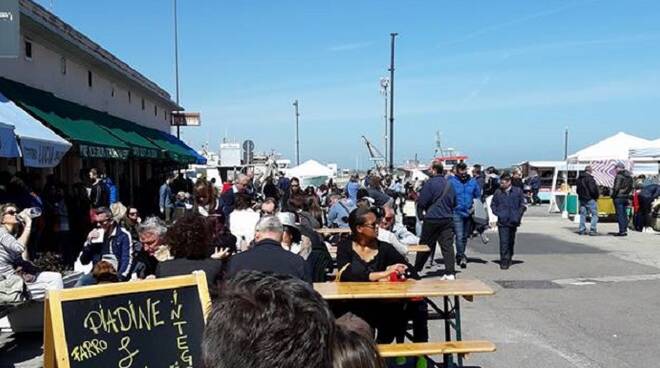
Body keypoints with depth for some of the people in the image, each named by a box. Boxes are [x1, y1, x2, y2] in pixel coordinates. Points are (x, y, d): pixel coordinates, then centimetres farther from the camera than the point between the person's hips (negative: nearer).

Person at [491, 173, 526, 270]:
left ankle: (509, 259, 28)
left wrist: (518, 216, -4)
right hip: (502, 222, -1)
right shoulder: (498, 192, 2)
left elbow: (522, 205, 6)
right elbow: (493, 205, 12)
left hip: (513, 221, 1)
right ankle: (504, 261, -6)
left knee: (511, 242, 13)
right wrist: (497, 213, -3)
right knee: (503, 242, -9)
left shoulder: (518, 191, 2)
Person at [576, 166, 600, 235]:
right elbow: (593, 189, -18)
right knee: (594, 214, 0)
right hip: (590, 199, -7)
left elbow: (578, 189, 18)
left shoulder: (579, 178, 11)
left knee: (583, 214, 12)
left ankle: (581, 229, 11)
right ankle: (592, 229, -6)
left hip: (581, 199, 7)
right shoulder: (589, 178, -15)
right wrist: (596, 196, -3)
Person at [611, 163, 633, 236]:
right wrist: (628, 195, 20)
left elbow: (616, 187, -19)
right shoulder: (629, 176, 13)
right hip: (626, 197, 8)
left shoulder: (619, 176, -14)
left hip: (619, 197, -8)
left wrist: (613, 195, -9)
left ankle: (622, 231, -7)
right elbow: (631, 187, 17)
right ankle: (625, 230, 17)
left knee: (620, 214, -6)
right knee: (624, 214, 13)